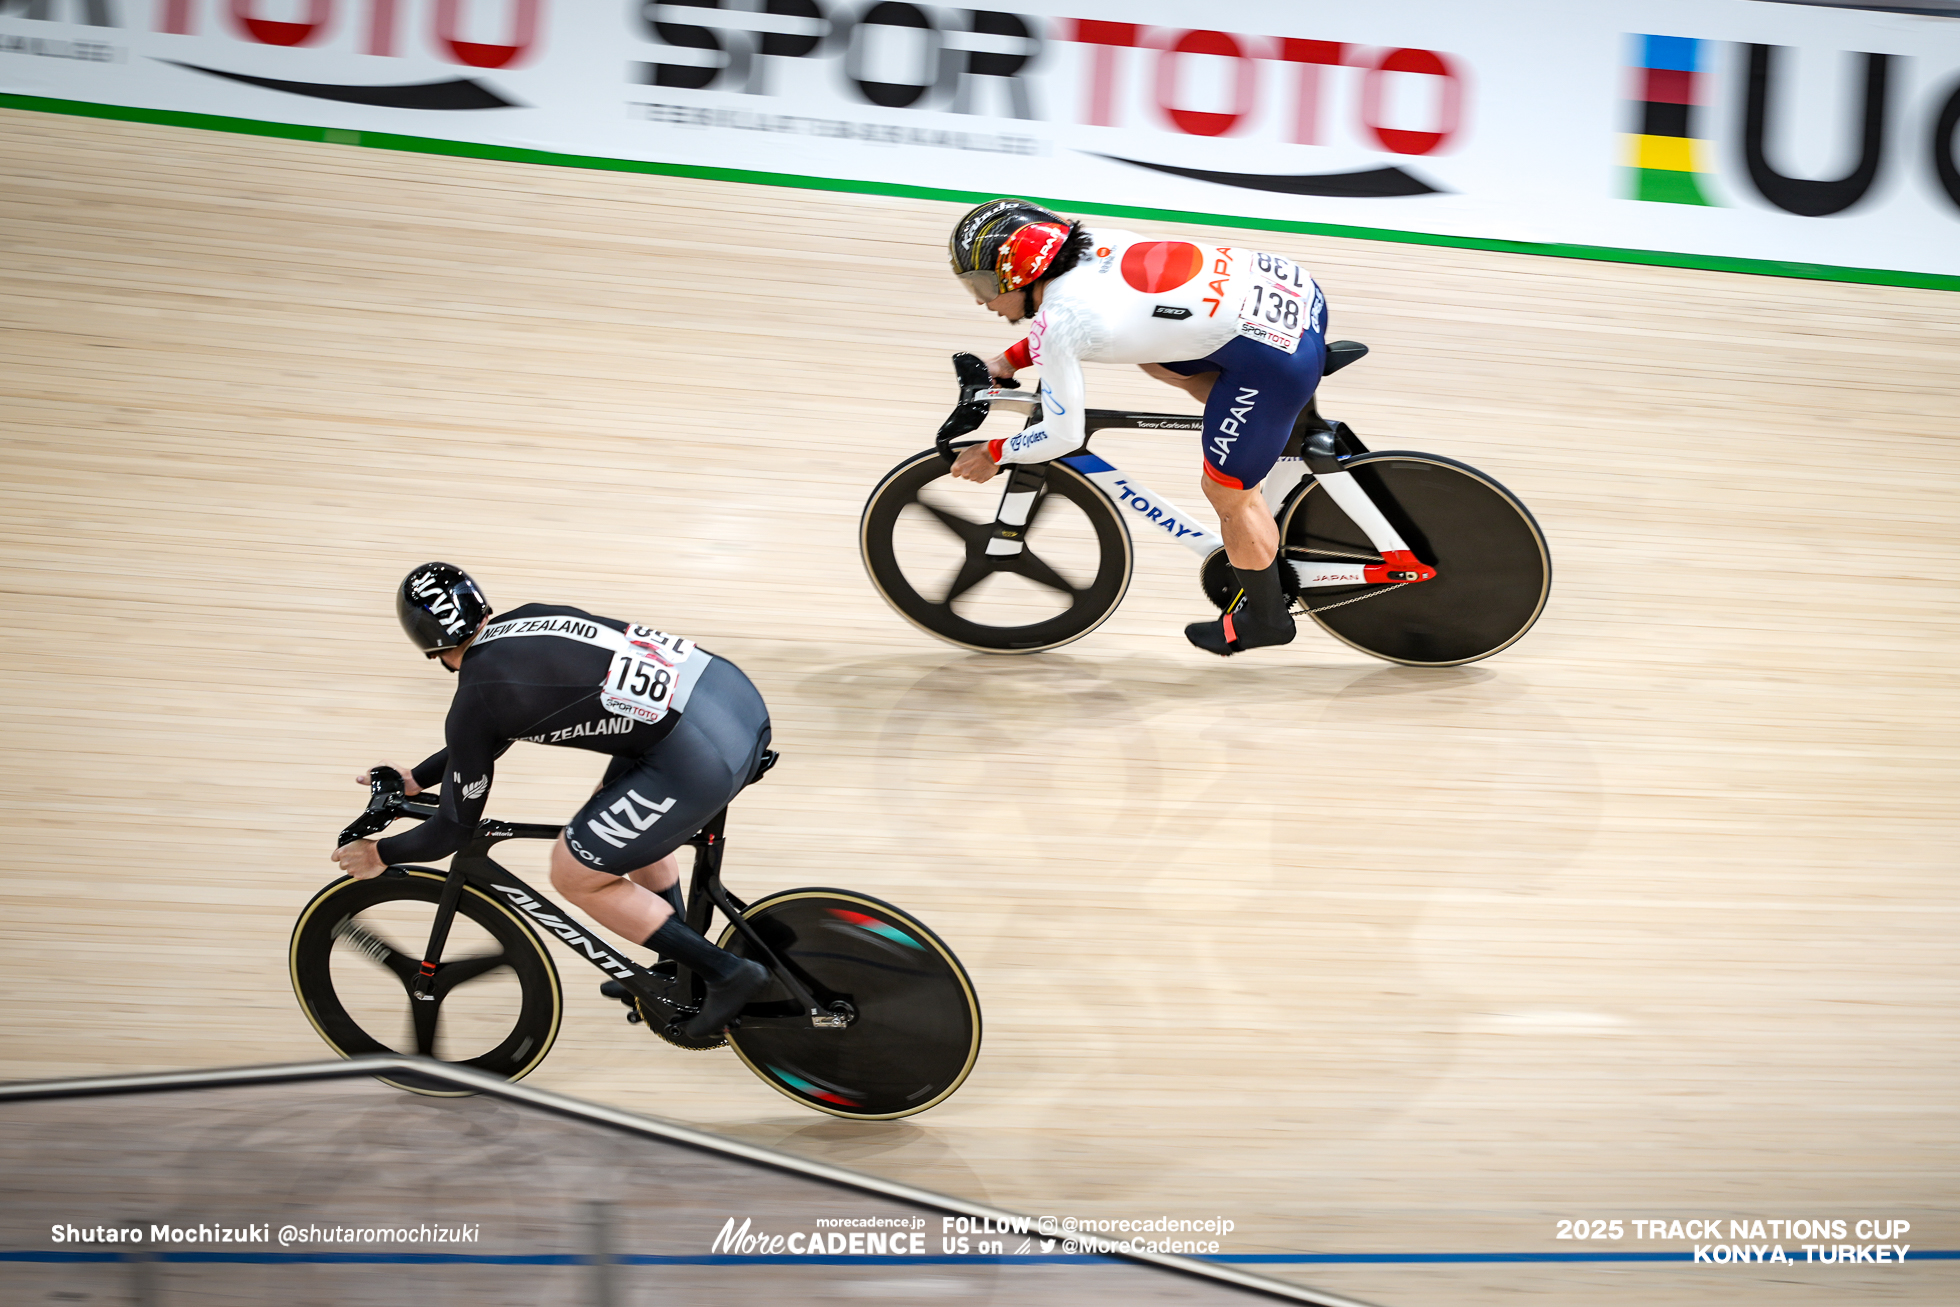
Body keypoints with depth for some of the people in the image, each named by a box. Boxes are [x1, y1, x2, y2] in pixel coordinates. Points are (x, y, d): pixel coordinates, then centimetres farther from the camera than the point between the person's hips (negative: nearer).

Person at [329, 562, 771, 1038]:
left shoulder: (476, 697, -3)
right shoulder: (526, 621, 19)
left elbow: (455, 829, 9)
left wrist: (382, 854, 27)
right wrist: (414, 779, 45)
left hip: (702, 757, -9)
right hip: (740, 694, 9)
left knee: (574, 874, 11)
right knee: (625, 815, 32)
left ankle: (726, 971, 13)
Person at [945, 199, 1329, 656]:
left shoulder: (1056, 324, -9)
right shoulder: (1093, 245, 12)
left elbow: (1063, 437, 0)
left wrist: (992, 455, 17)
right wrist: (1011, 359, 31)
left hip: (1275, 353, -8)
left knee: (1226, 494, 11)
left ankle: (1266, 618, 31)